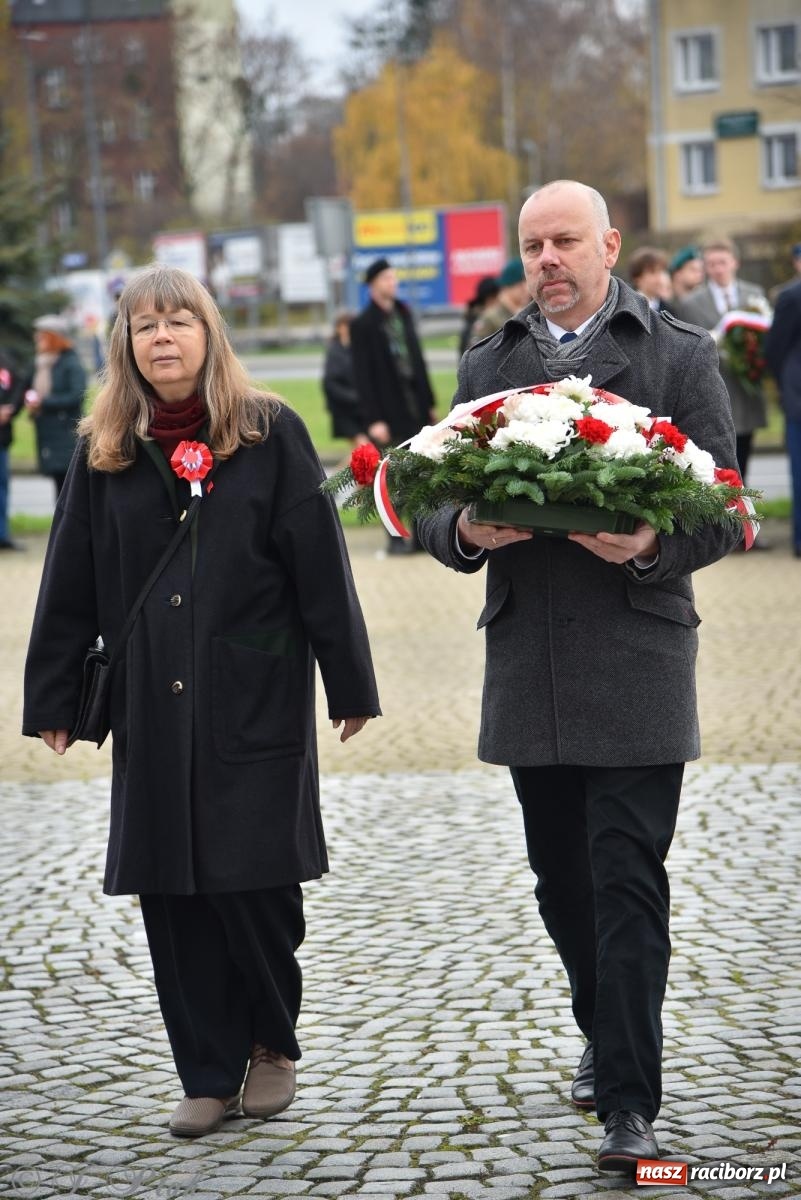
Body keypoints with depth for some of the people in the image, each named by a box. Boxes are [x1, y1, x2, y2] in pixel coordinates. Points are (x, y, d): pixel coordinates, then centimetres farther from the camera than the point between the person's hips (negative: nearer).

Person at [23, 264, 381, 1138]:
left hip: (256, 697, -3)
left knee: (256, 879, -4)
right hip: (151, 706, 3)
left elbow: (320, 565, -1)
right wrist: (53, 699, 8)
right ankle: (210, 1075, 12)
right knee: (172, 890, 2)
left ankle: (273, 1043, 19)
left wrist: (349, 682, -3)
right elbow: (70, 584, 10)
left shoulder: (270, 434, -1)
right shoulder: (105, 451, 7)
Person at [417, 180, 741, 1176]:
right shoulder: (487, 365, 15)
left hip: (636, 661, -4)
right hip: (527, 671, 4)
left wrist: (652, 544, -20)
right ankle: (604, 1035, 35)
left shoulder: (679, 356, 4)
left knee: (627, 882, -9)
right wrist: (464, 531, -11)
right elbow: (440, 507, 12)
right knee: (562, 879, 13)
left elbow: (723, 512, 0)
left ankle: (628, 1103, -7)